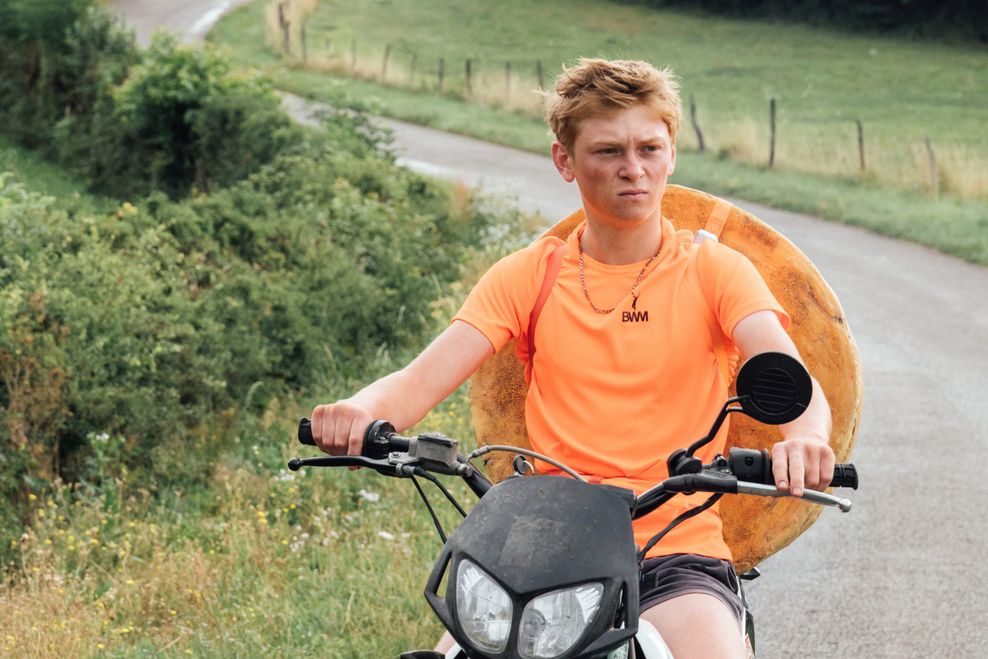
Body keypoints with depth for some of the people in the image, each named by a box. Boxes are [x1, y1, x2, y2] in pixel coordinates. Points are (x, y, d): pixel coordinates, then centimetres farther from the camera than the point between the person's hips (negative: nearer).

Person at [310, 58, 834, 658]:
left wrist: (805, 438, -36)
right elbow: (420, 380, -1)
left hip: (679, 550, -1)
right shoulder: (528, 276, 10)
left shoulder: (713, 270, 5)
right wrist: (359, 413, -25)